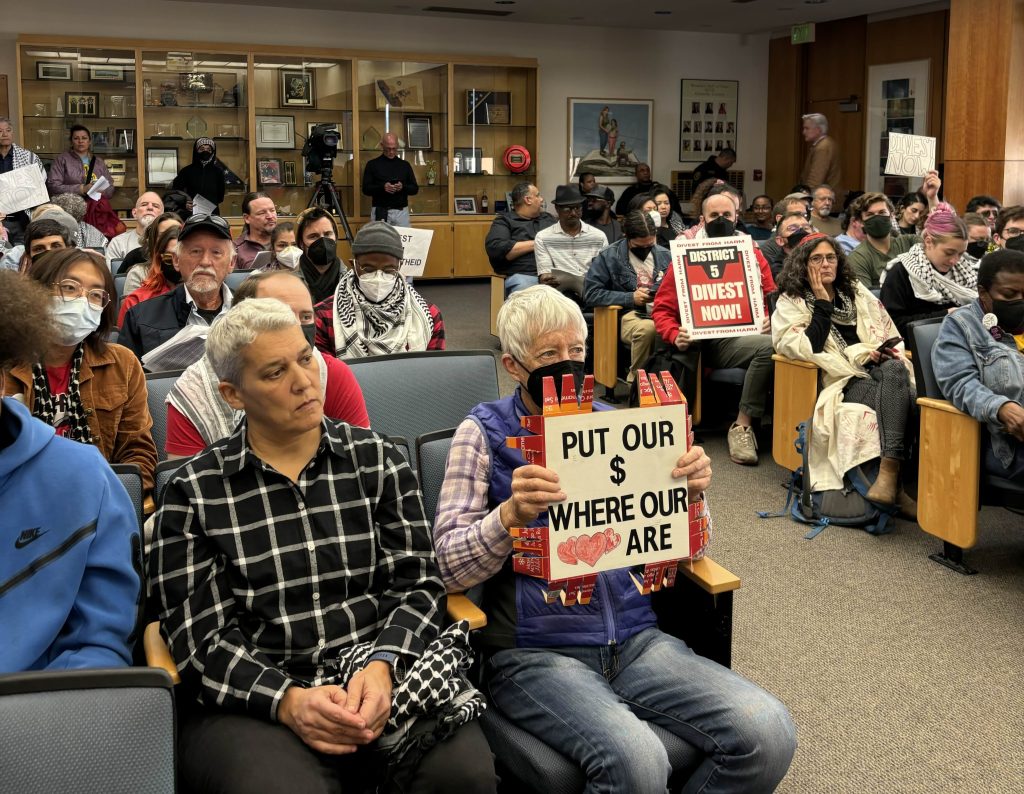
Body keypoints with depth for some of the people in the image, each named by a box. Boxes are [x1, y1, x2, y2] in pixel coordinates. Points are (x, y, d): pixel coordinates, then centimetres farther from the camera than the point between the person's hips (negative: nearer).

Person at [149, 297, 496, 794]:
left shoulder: (378, 459, 10)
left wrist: (381, 666, -14)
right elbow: (198, 634, -1)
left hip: (380, 677, 2)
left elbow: (416, 583, 6)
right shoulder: (194, 492, 4)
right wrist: (287, 700, -17)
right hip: (255, 699, -1)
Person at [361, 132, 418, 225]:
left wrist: (403, 187, -11)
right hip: (380, 212, -2)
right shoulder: (372, 164, 5)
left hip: (401, 211, 2)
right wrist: (382, 187, -17)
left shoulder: (405, 165, 12)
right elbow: (366, 189, 0)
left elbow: (415, 189, 10)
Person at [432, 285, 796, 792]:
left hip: (634, 639, 4)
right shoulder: (484, 432, 0)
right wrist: (512, 513, -27)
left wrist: (691, 493, -10)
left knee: (768, 735, -17)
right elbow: (450, 567, -9)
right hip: (534, 651, -4)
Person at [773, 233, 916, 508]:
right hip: (843, 380, -4)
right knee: (897, 394, -36)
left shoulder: (855, 291, 24)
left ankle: (889, 476, -48)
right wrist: (822, 303, -4)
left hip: (877, 369, 4)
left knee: (894, 369, -36)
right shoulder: (790, 303, 9)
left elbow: (888, 331, 23)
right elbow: (809, 350, -8)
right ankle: (893, 485, -44)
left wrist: (880, 351, -1)